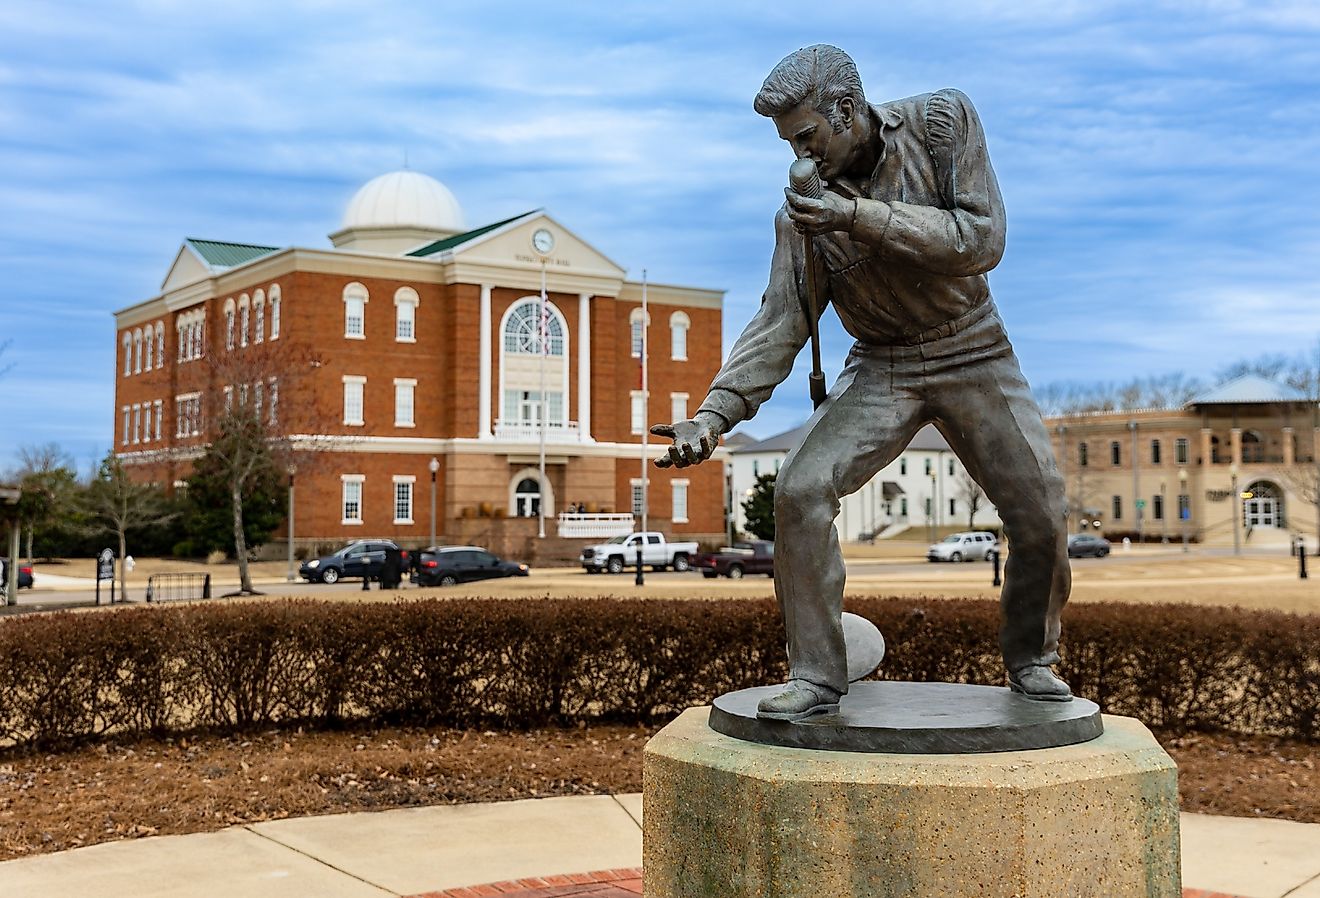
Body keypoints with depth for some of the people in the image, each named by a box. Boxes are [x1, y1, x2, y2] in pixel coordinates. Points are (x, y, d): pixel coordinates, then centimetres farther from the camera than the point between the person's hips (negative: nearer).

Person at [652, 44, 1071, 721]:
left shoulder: (943, 121, -13)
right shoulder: (803, 208, -11)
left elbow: (981, 240, -22)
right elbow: (781, 324, -13)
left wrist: (860, 216, -32)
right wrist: (713, 417, -26)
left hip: (972, 353, 0)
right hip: (881, 367, 0)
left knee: (1040, 513, -5)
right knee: (801, 491, -20)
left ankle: (1032, 660, 22)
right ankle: (816, 676, -9)